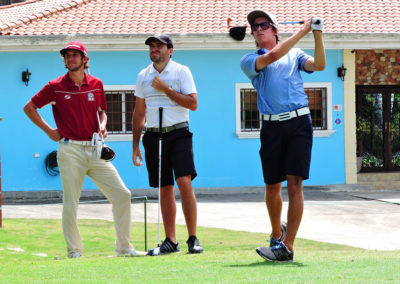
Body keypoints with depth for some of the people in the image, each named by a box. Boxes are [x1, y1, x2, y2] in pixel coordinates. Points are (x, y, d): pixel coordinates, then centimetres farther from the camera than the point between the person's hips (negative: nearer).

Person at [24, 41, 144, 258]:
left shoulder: (96, 84, 10)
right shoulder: (56, 87, 0)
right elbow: (29, 107, 7)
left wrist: (102, 125, 4)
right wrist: (49, 131, 1)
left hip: (95, 150, 3)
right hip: (70, 151, -3)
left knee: (122, 194, -3)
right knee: (70, 204, -2)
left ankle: (124, 247, 5)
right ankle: (74, 251, 9)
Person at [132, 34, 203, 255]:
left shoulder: (181, 72, 0)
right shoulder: (143, 76, 12)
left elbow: (193, 104, -9)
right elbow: (139, 112, 17)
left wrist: (166, 89, -12)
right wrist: (135, 145, 13)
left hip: (178, 133, -4)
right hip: (153, 135, 4)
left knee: (184, 183, -16)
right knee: (165, 189, 5)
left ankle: (193, 239, -12)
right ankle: (170, 241, 10)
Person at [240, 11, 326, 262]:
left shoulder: (294, 54, 15)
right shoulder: (249, 61, 9)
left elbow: (319, 65, -2)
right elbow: (272, 56, -10)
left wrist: (318, 34, -12)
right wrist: (303, 31, -10)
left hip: (299, 121, -1)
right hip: (272, 126, 1)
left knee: (294, 184, -9)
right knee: (272, 186, 7)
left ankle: (287, 247, -12)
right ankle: (277, 233, 33)